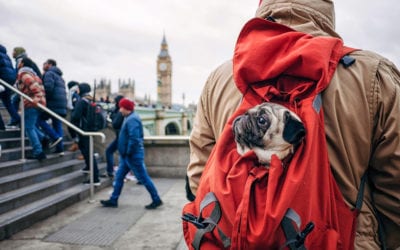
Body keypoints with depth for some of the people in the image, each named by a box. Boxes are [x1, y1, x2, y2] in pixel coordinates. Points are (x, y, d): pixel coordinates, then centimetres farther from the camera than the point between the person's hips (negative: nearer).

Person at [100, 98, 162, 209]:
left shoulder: (132, 120, -20)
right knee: (119, 176, 13)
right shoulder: (130, 118, 12)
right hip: (126, 155, 10)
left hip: (133, 155, -10)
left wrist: (128, 152, -19)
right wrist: (125, 153, 18)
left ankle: (156, 200, 8)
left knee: (144, 178, -2)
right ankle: (113, 200, 22)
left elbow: (134, 139, -30)